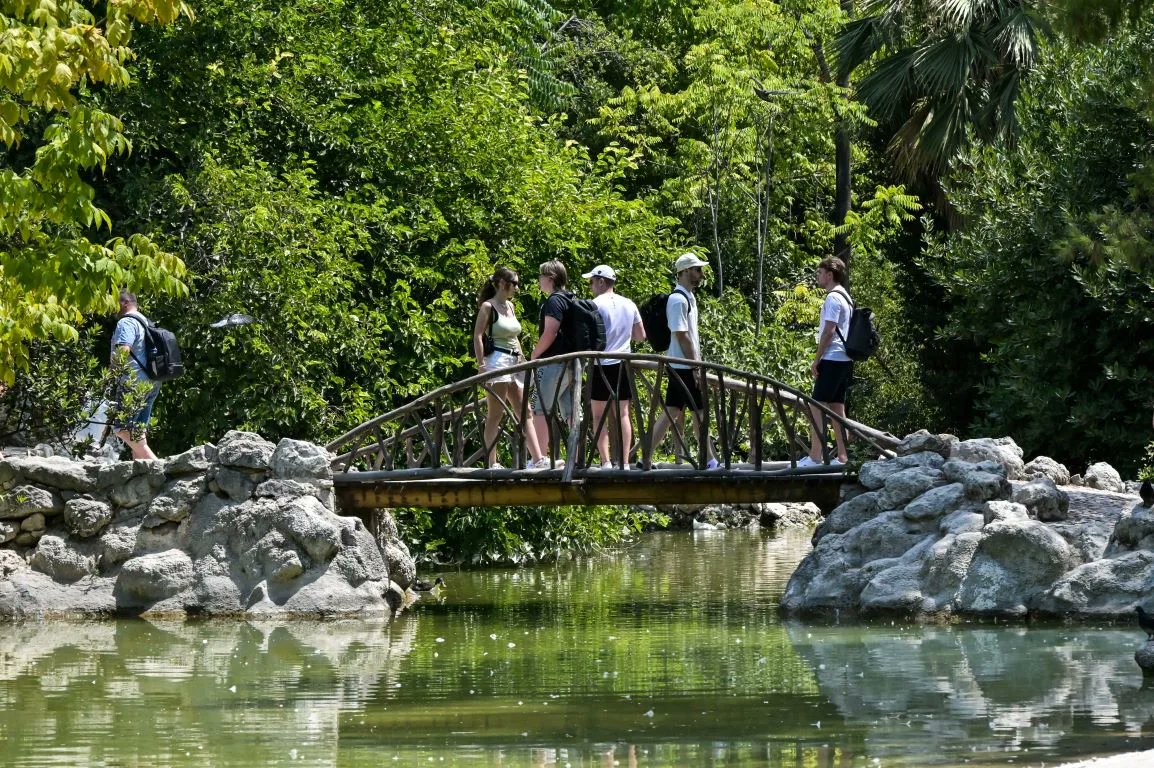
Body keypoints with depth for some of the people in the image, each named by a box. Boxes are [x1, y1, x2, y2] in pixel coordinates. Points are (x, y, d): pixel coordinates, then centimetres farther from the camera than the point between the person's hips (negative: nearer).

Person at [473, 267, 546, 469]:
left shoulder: (510, 306, 17)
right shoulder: (488, 306, -6)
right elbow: (477, 337, -11)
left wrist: (522, 360, 17)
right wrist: (481, 365, -18)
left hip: (514, 362, 8)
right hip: (497, 360, -8)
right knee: (495, 415, -6)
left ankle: (537, 458, 0)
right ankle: (492, 462, -5)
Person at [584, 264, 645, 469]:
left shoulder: (596, 304, -9)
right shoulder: (629, 305, 8)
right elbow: (641, 335, 15)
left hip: (602, 365, -5)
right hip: (624, 365, 5)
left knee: (598, 415, 2)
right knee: (623, 414, 6)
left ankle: (606, 461, -6)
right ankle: (624, 461, 2)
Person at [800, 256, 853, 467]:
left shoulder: (833, 298, -12)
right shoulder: (845, 297, 18)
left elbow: (829, 331, -16)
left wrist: (816, 360, -13)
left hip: (832, 360, -10)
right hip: (844, 360, 10)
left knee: (817, 407, -11)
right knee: (837, 408, 10)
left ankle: (814, 457, -16)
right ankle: (842, 456, 7)